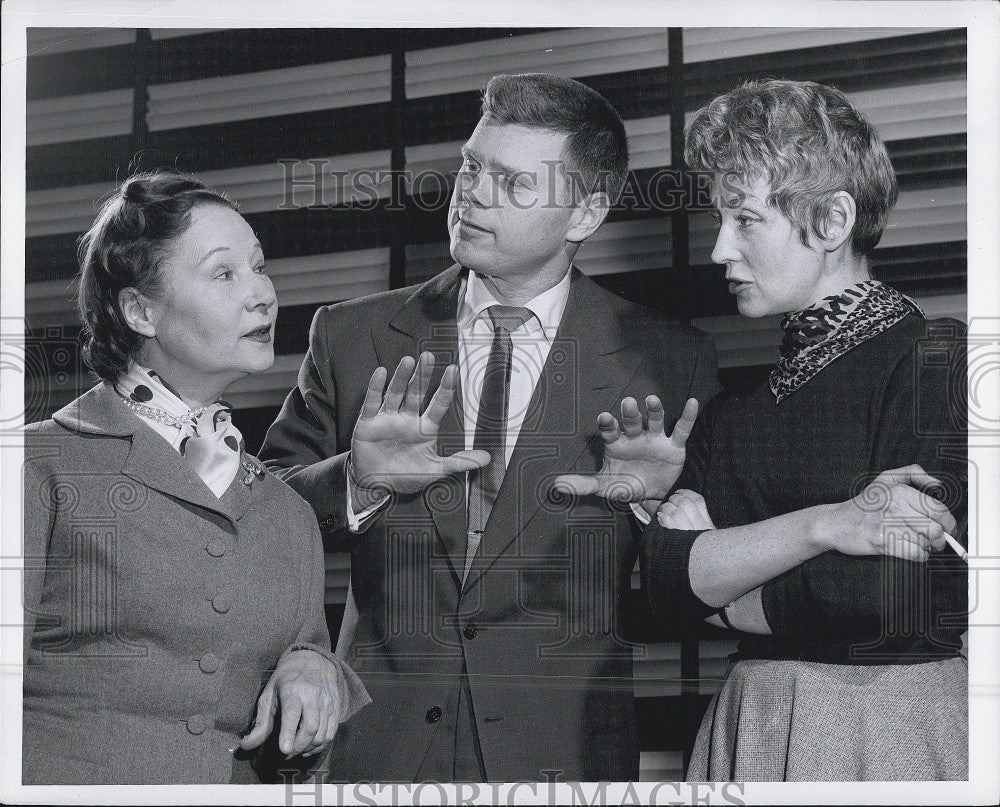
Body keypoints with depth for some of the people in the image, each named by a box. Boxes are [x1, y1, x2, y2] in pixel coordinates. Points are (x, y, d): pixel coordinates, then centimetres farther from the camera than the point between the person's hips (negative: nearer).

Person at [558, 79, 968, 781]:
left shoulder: (936, 357, -11)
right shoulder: (736, 410, 9)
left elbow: (884, 598, -20)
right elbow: (668, 578, -5)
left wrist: (715, 581, -5)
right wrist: (822, 525, -20)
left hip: (892, 739, -5)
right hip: (749, 736, 6)